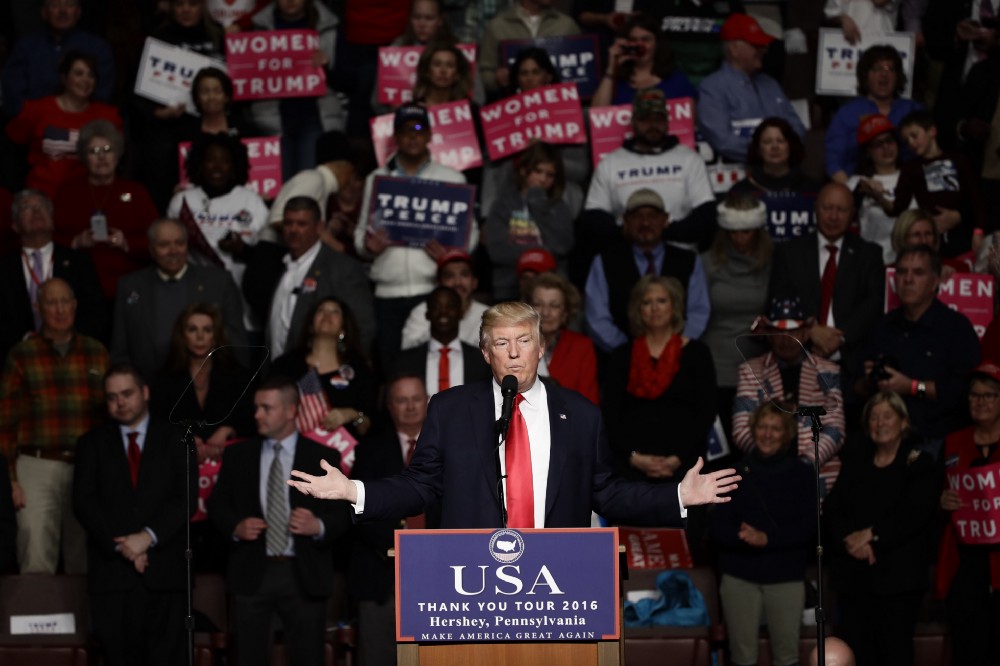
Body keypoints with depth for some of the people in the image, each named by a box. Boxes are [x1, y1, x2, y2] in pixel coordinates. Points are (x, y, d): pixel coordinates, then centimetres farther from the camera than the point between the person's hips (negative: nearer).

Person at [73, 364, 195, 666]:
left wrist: (148, 537, -11)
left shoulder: (175, 440, 10)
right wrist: (121, 546, -8)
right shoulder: (92, 444, 13)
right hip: (112, 571, 1)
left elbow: (186, 497, 1)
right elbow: (83, 502, 3)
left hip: (164, 572, -1)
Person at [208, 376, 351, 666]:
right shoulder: (237, 455, 9)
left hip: (304, 576, -2)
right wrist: (235, 526, -10)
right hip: (251, 574, 2)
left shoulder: (323, 457, 2)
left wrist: (319, 526, -21)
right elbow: (217, 504, 10)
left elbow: (344, 512, -1)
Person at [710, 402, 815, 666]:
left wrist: (767, 538, -17)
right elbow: (718, 527, 2)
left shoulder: (801, 475, 4)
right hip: (739, 576, 1)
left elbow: (808, 527, -3)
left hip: (786, 577, -1)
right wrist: (743, 536, -20)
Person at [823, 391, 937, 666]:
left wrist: (871, 535, -15)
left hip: (898, 578, -4)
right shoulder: (854, 460, 15)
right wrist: (851, 539, -12)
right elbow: (832, 508, 6)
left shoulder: (920, 464, 2)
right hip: (854, 575, 4)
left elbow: (915, 514, -10)